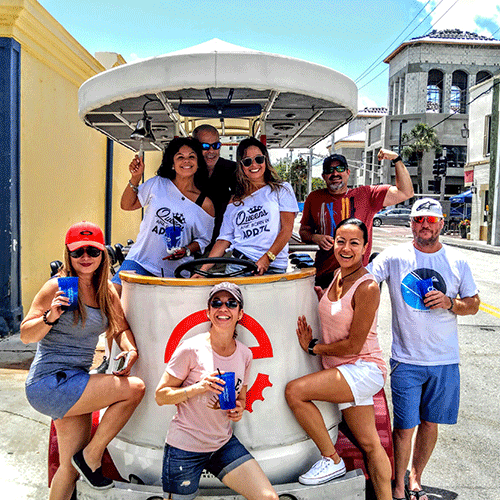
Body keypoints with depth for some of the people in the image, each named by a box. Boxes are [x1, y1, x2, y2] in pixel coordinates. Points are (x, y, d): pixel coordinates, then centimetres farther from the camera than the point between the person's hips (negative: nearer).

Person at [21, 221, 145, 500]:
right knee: (135, 387, -18)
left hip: (74, 383, 7)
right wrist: (50, 316, -31)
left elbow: (122, 328, 12)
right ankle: (92, 455, 0)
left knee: (71, 469, 13)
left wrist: (130, 350, -8)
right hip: (49, 383, -7)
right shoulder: (58, 287, -12)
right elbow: (26, 336, -12)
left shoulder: (106, 290, 7)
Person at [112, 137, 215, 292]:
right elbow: (127, 205, 9)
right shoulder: (157, 184, 2)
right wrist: (135, 178, -4)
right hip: (140, 261, 1)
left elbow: (203, 240, 8)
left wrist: (186, 251, -11)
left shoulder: (205, 204, -1)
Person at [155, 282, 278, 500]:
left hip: (224, 444, 4)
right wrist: (198, 387, -24)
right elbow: (160, 396, -10)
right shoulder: (191, 349, -15)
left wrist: (238, 409, -6)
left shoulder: (245, 354, 1)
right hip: (185, 447, -4)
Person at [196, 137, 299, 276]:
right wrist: (203, 269, 1)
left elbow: (287, 229, 1)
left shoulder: (282, 190, 10)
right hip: (238, 264, 2)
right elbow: (224, 239, 12)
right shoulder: (235, 201, 17)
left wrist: (267, 258, -12)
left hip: (274, 267, -1)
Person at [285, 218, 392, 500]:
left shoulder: (367, 287, -19)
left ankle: (332, 460, -3)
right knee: (369, 444, 14)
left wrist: (313, 347, -8)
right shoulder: (338, 276, 6)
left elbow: (353, 344, -18)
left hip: (364, 370, -8)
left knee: (294, 391, -19)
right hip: (343, 372, 8)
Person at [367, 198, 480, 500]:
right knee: (404, 427, 2)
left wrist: (449, 302, -11)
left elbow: (473, 304, 9)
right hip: (406, 360, -2)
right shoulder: (393, 258, -3)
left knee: (430, 423, 14)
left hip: (445, 361, 2)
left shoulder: (457, 261, 4)